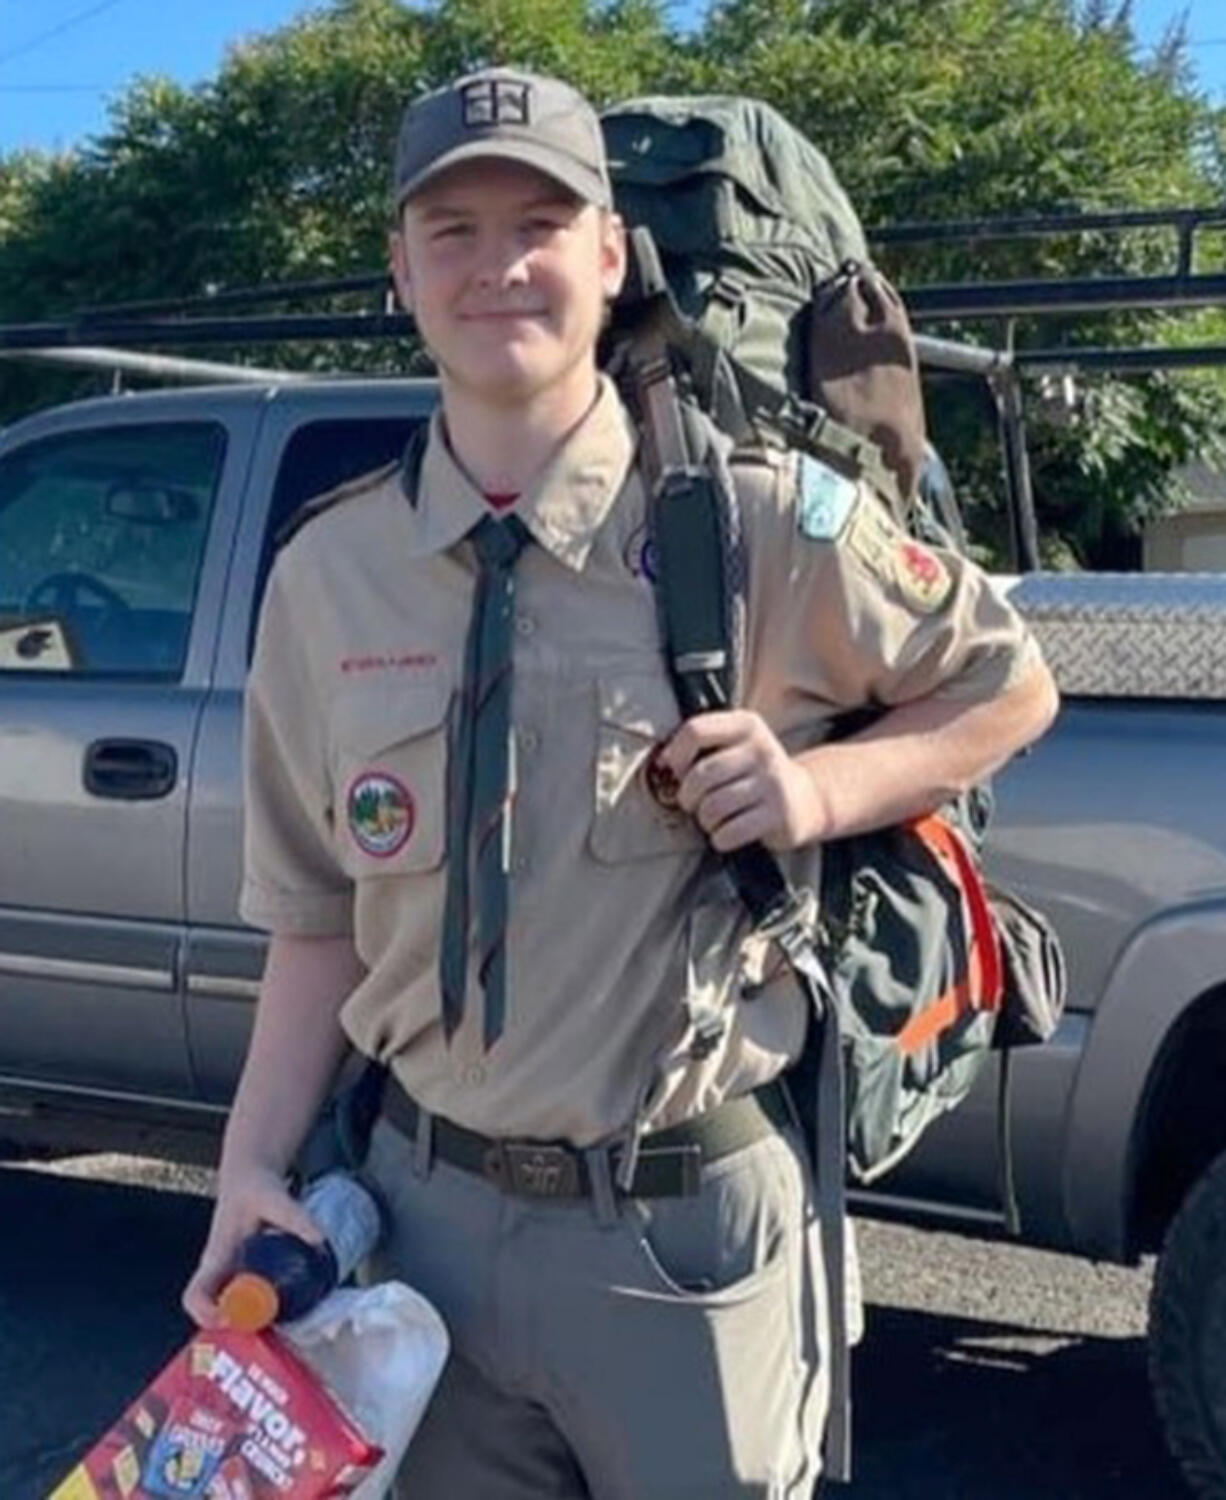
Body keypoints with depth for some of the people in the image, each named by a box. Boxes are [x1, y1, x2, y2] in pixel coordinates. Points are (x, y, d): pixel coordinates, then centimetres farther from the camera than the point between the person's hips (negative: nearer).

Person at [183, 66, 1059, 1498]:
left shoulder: (765, 522, -9)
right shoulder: (324, 575, 1)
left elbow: (1009, 686, 3)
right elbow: (321, 913, 7)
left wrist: (822, 787, -14)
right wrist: (254, 1164, -2)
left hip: (692, 1220, -3)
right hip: (426, 1205, 3)